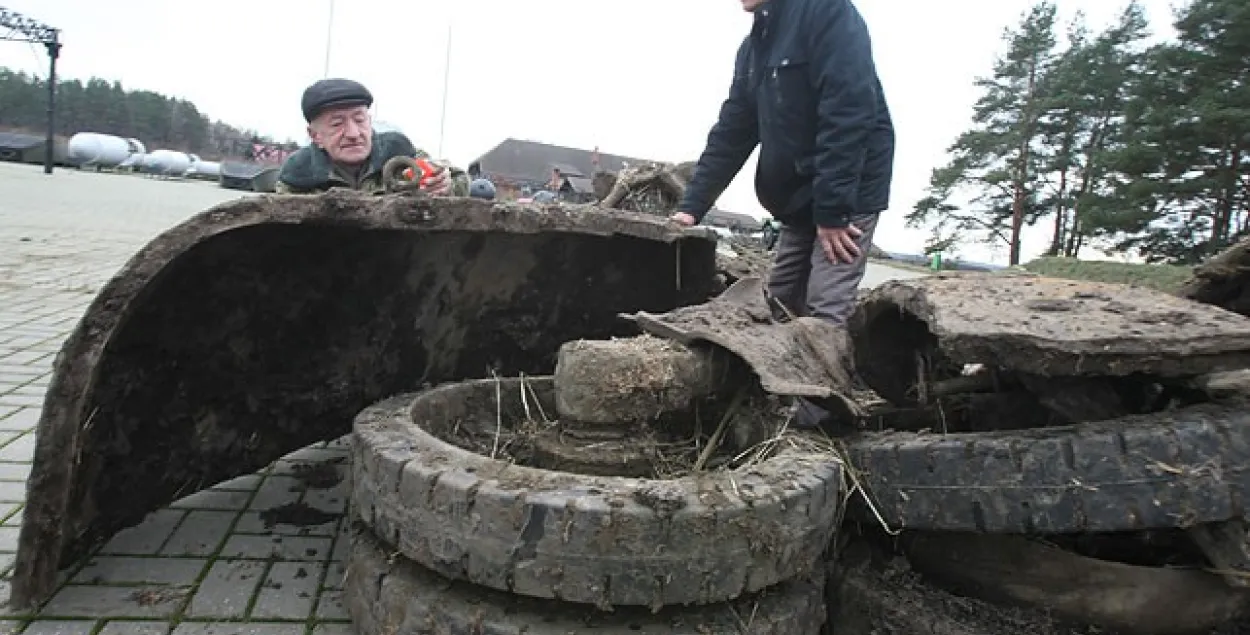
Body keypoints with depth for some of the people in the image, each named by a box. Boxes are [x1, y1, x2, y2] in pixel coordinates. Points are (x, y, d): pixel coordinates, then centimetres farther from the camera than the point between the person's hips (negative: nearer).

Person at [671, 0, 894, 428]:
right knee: (780, 307, 9)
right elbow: (731, 134, 10)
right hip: (799, 201, 9)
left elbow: (848, 113, -23)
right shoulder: (754, 46, 12)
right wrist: (692, 206, 2)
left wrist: (833, 209, -26)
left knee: (825, 314, -13)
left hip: (847, 196, -8)